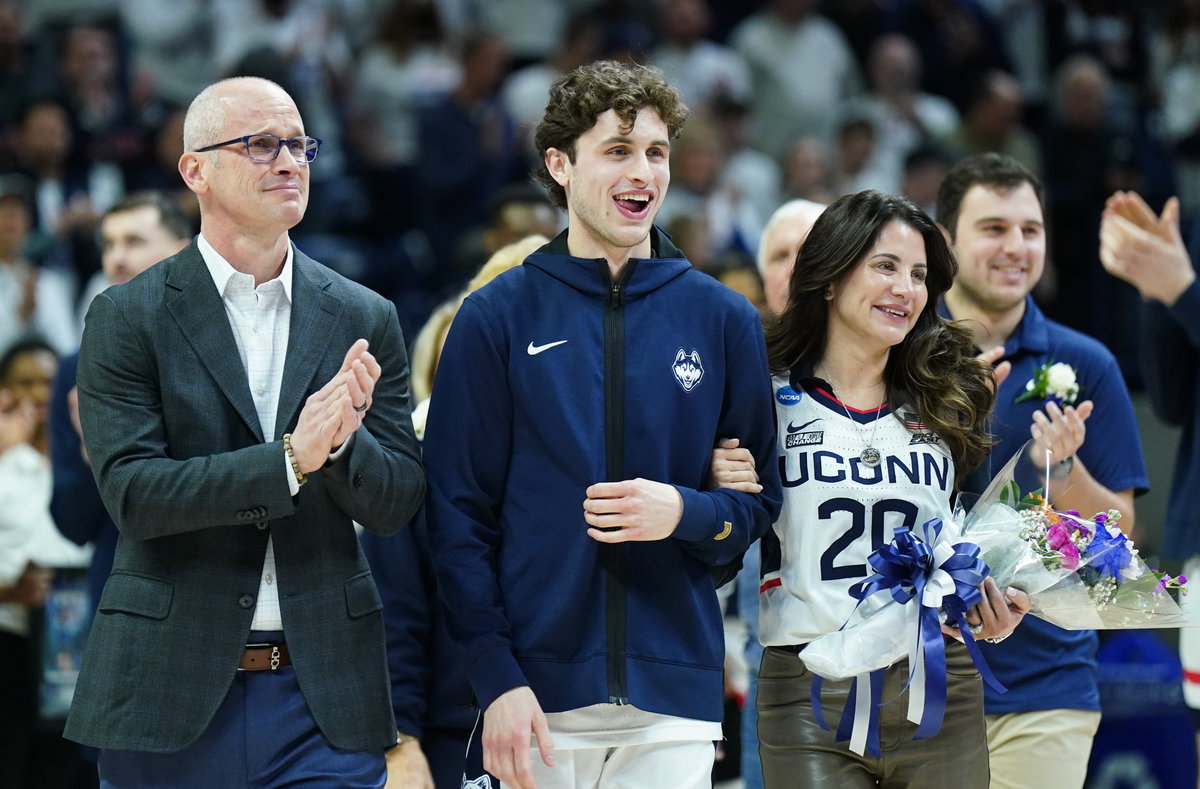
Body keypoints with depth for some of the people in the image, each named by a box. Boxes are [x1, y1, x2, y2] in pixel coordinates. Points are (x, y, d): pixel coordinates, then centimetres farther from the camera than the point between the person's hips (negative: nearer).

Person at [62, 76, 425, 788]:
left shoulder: (366, 320, 8)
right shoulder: (128, 319, 0)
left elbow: (397, 505, 5)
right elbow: (132, 494, -11)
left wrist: (342, 440, -16)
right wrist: (290, 459, -21)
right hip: (171, 694, -2)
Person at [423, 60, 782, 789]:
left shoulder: (722, 319, 8)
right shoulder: (497, 318, 2)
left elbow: (760, 499, 11)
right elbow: (458, 510, 0)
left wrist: (687, 514, -11)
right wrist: (496, 677, -9)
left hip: (676, 697, 2)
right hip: (540, 692, -1)